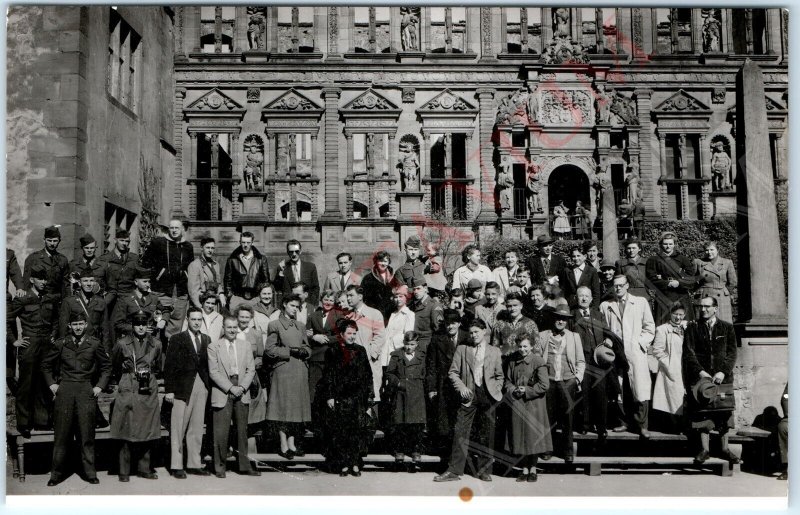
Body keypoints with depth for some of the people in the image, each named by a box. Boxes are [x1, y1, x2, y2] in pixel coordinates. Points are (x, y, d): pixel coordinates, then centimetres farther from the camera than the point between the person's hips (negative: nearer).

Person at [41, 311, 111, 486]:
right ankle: (57, 473, 12)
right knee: (61, 434, 2)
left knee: (87, 434, 2)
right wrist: (51, 383, 6)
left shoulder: (95, 344, 5)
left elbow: (106, 366, 13)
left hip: (87, 391, 0)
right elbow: (46, 365, 18)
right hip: (64, 391, 1)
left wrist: (100, 386, 3)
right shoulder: (60, 344, 7)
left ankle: (89, 473, 9)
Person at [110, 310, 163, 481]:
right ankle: (124, 471, 8)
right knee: (126, 432, -2)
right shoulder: (122, 343, 0)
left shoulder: (156, 344, 6)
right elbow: (114, 368, 13)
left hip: (149, 392, 2)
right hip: (127, 391, -2)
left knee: (149, 431, 4)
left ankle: (144, 468, 16)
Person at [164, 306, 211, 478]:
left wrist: (209, 386, 2)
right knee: (178, 429, -1)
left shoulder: (207, 340, 12)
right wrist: (169, 390, -7)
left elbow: (209, 365, 11)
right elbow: (169, 366, -2)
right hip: (182, 388, -4)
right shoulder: (177, 339, 1)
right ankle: (176, 466, 6)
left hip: (202, 386, 4)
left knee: (197, 428, 8)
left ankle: (194, 464, 15)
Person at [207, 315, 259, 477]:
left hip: (241, 393, 3)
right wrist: (231, 388, -12)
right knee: (221, 432, -3)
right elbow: (213, 372, -5)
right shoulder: (214, 346, 1)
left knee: (242, 430, 7)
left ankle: (244, 465, 15)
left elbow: (251, 369, 8)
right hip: (222, 393, -3)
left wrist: (241, 387, -7)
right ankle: (219, 466, 9)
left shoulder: (245, 346, 12)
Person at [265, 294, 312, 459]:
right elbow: (269, 349, -6)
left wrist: (303, 351, -3)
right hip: (283, 370, -5)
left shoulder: (301, 326, 18)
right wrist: (290, 351, -12)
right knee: (283, 406, -5)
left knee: (297, 406, 4)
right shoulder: (275, 325, 1)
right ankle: (283, 445, 1)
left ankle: (291, 443, 11)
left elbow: (308, 348, 19)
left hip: (300, 371, 5)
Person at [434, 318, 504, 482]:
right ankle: (454, 471, 1)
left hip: (488, 395, 1)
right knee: (460, 432, -4)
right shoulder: (462, 349, 9)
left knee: (486, 434, 5)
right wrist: (461, 386, -8)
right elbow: (453, 372, 7)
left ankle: (484, 470, 16)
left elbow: (499, 375, 16)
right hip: (469, 395, -1)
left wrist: (497, 391, 3)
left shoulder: (494, 351, 11)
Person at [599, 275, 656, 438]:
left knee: (640, 390, -8)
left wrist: (640, 343, -1)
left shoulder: (641, 302, 11)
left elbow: (649, 328, 10)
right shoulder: (605, 306, 14)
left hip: (636, 353, -1)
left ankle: (641, 425, -1)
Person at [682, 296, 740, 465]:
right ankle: (704, 449, 4)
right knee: (701, 411, -3)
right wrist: (701, 372, -10)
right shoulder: (692, 328, 6)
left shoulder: (727, 328, 8)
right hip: (700, 375, 0)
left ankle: (724, 448, 11)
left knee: (724, 410, 1)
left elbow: (732, 352, 3)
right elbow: (689, 352, 0)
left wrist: (723, 372, -10)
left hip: (723, 376, 1)